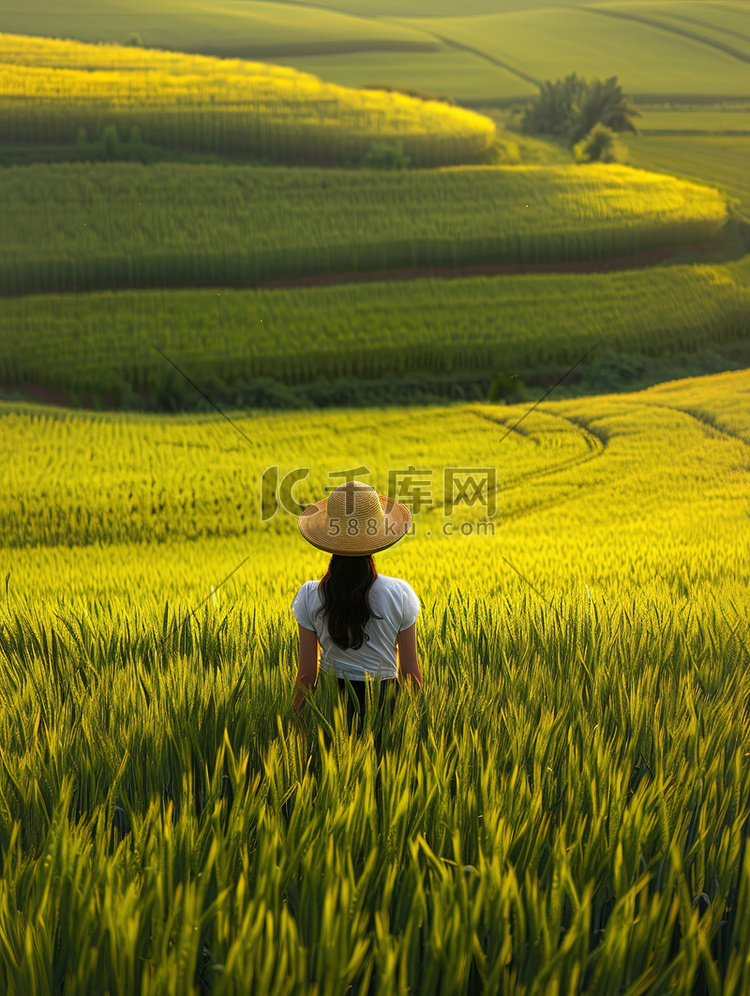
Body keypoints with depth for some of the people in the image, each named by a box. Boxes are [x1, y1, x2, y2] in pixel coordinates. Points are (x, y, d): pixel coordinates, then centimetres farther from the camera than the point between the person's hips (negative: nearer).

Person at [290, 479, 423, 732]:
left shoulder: (310, 596, -7)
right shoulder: (400, 593, -7)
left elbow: (306, 674, -2)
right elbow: (411, 672, -2)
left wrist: (294, 718, 11)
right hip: (385, 698, 0)